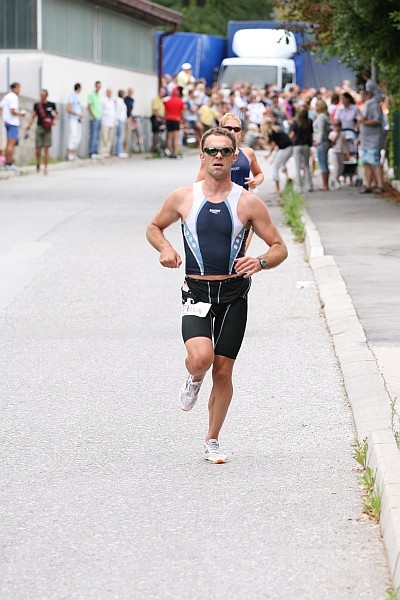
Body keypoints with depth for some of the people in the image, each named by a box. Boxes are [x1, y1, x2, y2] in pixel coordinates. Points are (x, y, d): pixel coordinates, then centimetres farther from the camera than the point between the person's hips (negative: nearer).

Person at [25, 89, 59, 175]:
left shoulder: (51, 105, 4)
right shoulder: (36, 105, 6)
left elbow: (57, 114, 18)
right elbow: (33, 117, 6)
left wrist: (55, 120, -1)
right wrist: (29, 125, -7)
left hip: (47, 128, -1)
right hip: (39, 128, 1)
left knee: (46, 149, -5)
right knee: (38, 148, -1)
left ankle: (46, 168, -1)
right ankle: (38, 164, 24)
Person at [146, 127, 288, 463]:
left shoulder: (248, 203, -2)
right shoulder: (183, 199, 1)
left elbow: (279, 248, 3)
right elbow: (154, 227, 18)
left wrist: (260, 262, -19)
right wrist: (165, 248, -4)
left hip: (234, 295, 1)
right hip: (197, 293, -1)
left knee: (223, 371, 3)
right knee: (201, 357, -25)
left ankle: (212, 441, 21)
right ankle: (194, 380, 13)